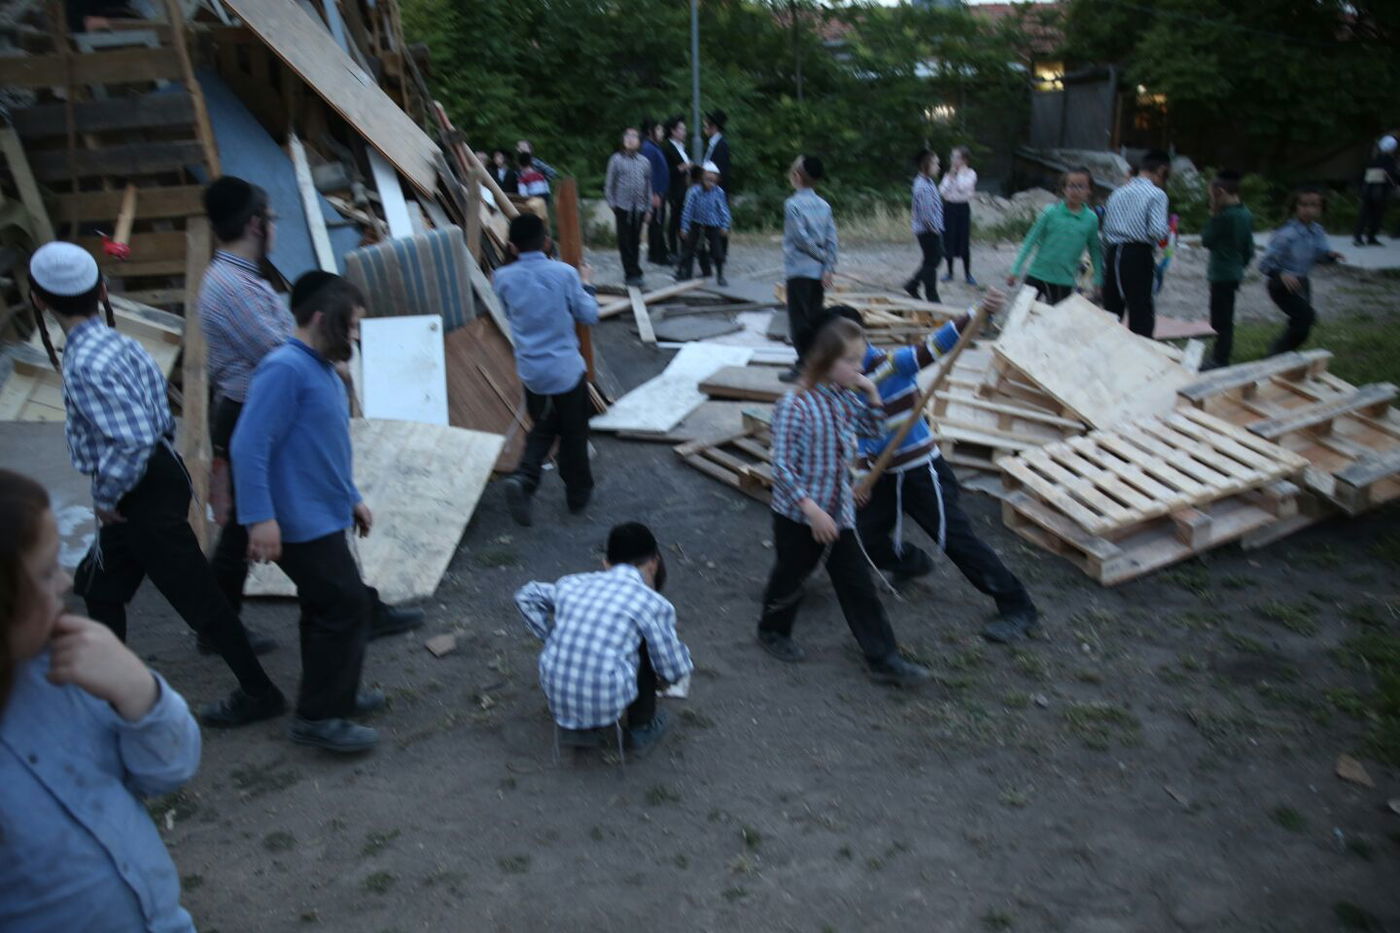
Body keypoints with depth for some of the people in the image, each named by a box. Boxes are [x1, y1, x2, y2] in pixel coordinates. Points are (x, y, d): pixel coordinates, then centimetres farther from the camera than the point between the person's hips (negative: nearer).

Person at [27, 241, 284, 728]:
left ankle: (258, 691, 9)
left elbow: (133, 441, -32)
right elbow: (159, 394, 15)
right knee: (99, 582, 23)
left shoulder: (84, 364, -23)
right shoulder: (118, 342, 6)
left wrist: (108, 496, -16)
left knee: (193, 594, -1)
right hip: (158, 472, 10)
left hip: (144, 493, -10)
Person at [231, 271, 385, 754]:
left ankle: (332, 696, 34)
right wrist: (260, 518, -27)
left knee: (327, 609, 19)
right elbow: (249, 447, -24)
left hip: (323, 518, 10)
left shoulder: (322, 369, 11)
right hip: (302, 523, -10)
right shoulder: (284, 369, -19)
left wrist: (352, 498, 22)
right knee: (346, 608, -5)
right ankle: (318, 718, 6)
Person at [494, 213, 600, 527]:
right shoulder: (564, 273, -12)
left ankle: (523, 478, -3)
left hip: (531, 372, 3)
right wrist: (587, 285, 13)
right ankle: (578, 494, 27)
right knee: (573, 433, 14)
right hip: (567, 369, -3)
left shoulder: (503, 278, -6)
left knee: (543, 428, 21)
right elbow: (589, 316, -3)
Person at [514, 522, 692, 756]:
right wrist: (679, 650, 23)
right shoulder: (654, 603, -5)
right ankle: (641, 730, 27)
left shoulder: (574, 584, 9)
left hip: (558, 703, 4)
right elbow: (673, 671, 1)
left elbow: (525, 596, 27)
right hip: (607, 705, -4)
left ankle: (574, 728, 27)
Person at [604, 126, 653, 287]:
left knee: (636, 242, 8)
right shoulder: (616, 159, 1)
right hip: (623, 206, -3)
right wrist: (611, 203, -4)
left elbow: (648, 186, 13)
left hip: (639, 208, 3)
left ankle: (633, 273, 18)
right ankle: (632, 273, 1)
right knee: (625, 242, -3)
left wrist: (648, 209, 10)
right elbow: (609, 183, 3)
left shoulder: (644, 162, 9)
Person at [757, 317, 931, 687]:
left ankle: (884, 659, 13)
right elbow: (783, 467, -23)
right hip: (797, 514, -6)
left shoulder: (847, 399, 0)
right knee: (791, 576, 15)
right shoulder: (794, 406, -22)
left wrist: (873, 398, -1)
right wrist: (813, 510, -26)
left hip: (839, 513, 6)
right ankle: (772, 631, 42)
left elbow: (874, 431, 17)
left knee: (858, 586, 8)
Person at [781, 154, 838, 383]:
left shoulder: (793, 204, -10)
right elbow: (832, 239, 1)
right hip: (819, 271, 6)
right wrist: (829, 266, -3)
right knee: (815, 317, 12)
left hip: (798, 270, -6)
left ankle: (803, 365, -2)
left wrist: (822, 255, -4)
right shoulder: (824, 205, 8)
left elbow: (802, 237, -16)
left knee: (799, 318, -1)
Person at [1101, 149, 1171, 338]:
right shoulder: (1157, 194, -4)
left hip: (1112, 253, 6)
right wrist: (1168, 230, 6)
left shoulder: (1118, 193, 15)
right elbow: (1157, 231, -16)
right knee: (1141, 314, -4)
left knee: (1110, 314, 11)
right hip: (1138, 256, -6)